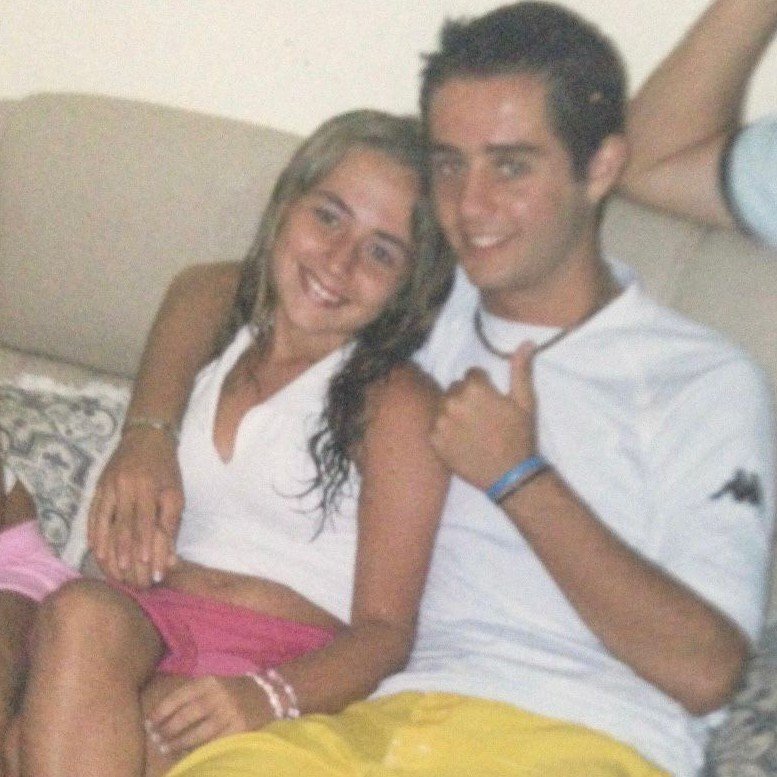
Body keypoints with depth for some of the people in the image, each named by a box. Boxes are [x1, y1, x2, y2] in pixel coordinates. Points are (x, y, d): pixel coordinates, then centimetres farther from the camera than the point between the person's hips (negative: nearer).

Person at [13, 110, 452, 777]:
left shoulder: (398, 402, 3)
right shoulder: (212, 349, 21)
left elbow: (385, 630, -4)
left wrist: (268, 697, -24)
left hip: (296, 666, -4)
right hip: (155, 628, 5)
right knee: (82, 613, -34)